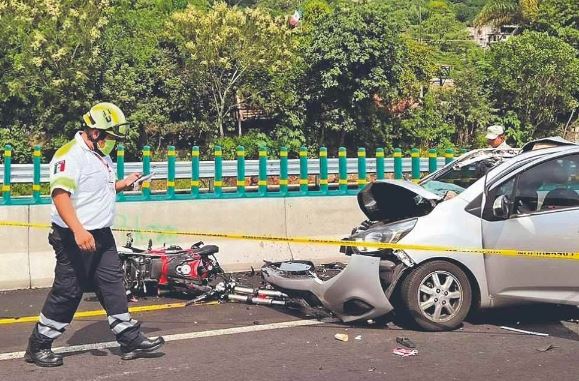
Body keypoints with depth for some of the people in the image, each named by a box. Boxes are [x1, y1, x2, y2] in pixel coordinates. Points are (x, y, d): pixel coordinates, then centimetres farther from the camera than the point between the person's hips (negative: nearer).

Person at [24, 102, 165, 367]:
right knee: (68, 291, -1)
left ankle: (130, 339, 13)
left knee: (112, 284, 8)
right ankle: (37, 347, 13)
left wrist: (122, 184, 11)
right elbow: (60, 194, -29)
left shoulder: (101, 155, 14)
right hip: (75, 238, -9)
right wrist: (79, 231, -38)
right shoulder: (70, 154, -17)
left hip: (101, 235, 9)